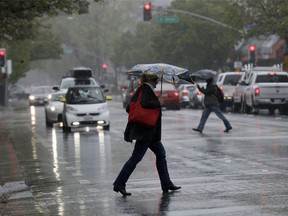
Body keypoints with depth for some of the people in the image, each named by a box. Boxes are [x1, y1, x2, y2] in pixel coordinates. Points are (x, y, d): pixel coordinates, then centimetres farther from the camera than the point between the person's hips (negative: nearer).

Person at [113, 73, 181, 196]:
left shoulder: (141, 90, 15)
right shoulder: (146, 90, -12)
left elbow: (129, 109, 15)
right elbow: (144, 103, -31)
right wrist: (158, 103, -17)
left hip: (150, 132, 10)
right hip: (145, 131, -10)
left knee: (161, 154, 15)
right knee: (136, 158, -8)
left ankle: (166, 184, 19)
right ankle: (119, 184, -5)